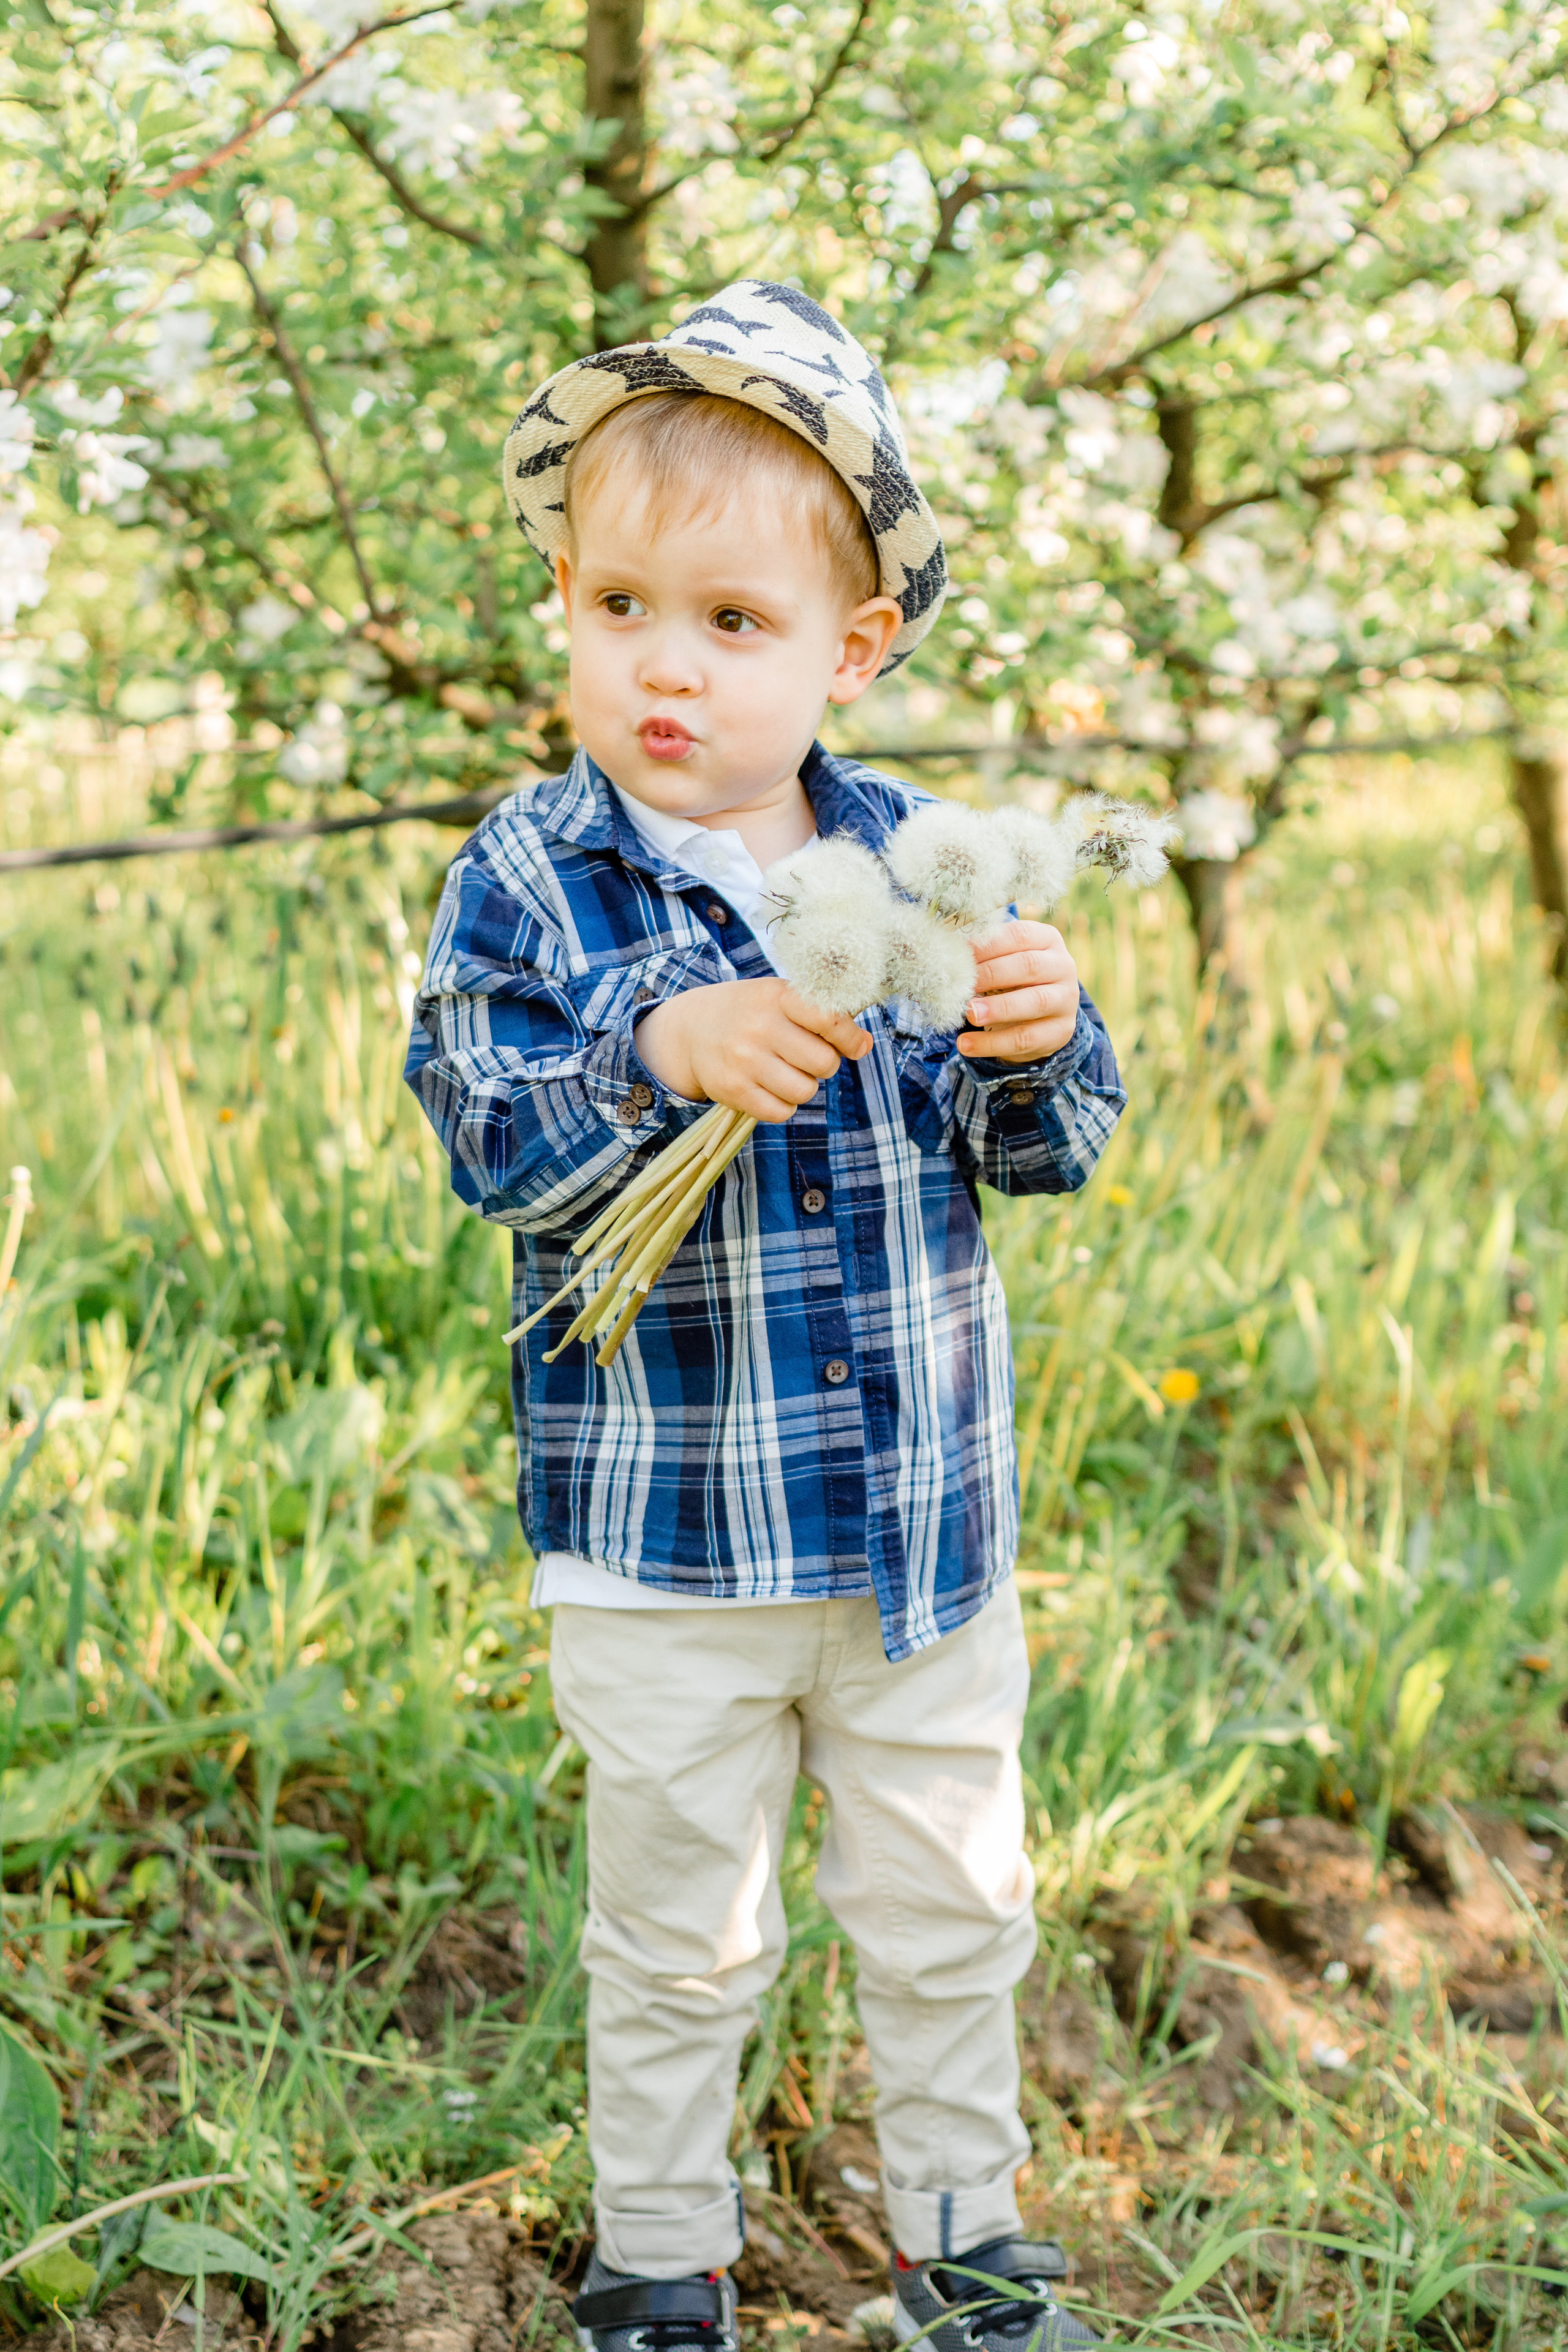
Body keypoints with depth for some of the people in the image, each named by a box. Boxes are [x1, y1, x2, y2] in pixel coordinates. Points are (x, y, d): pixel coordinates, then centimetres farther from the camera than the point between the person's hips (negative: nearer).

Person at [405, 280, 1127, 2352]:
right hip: (666, 1539, -2)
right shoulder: (531, 877, -8)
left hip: (928, 1517, 3)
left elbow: (1041, 1153, 1)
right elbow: (490, 1142, -17)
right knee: (679, 1931, 13)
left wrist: (1039, 1045, -21)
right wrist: (656, 1056, -34)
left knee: (951, 1909, 16)